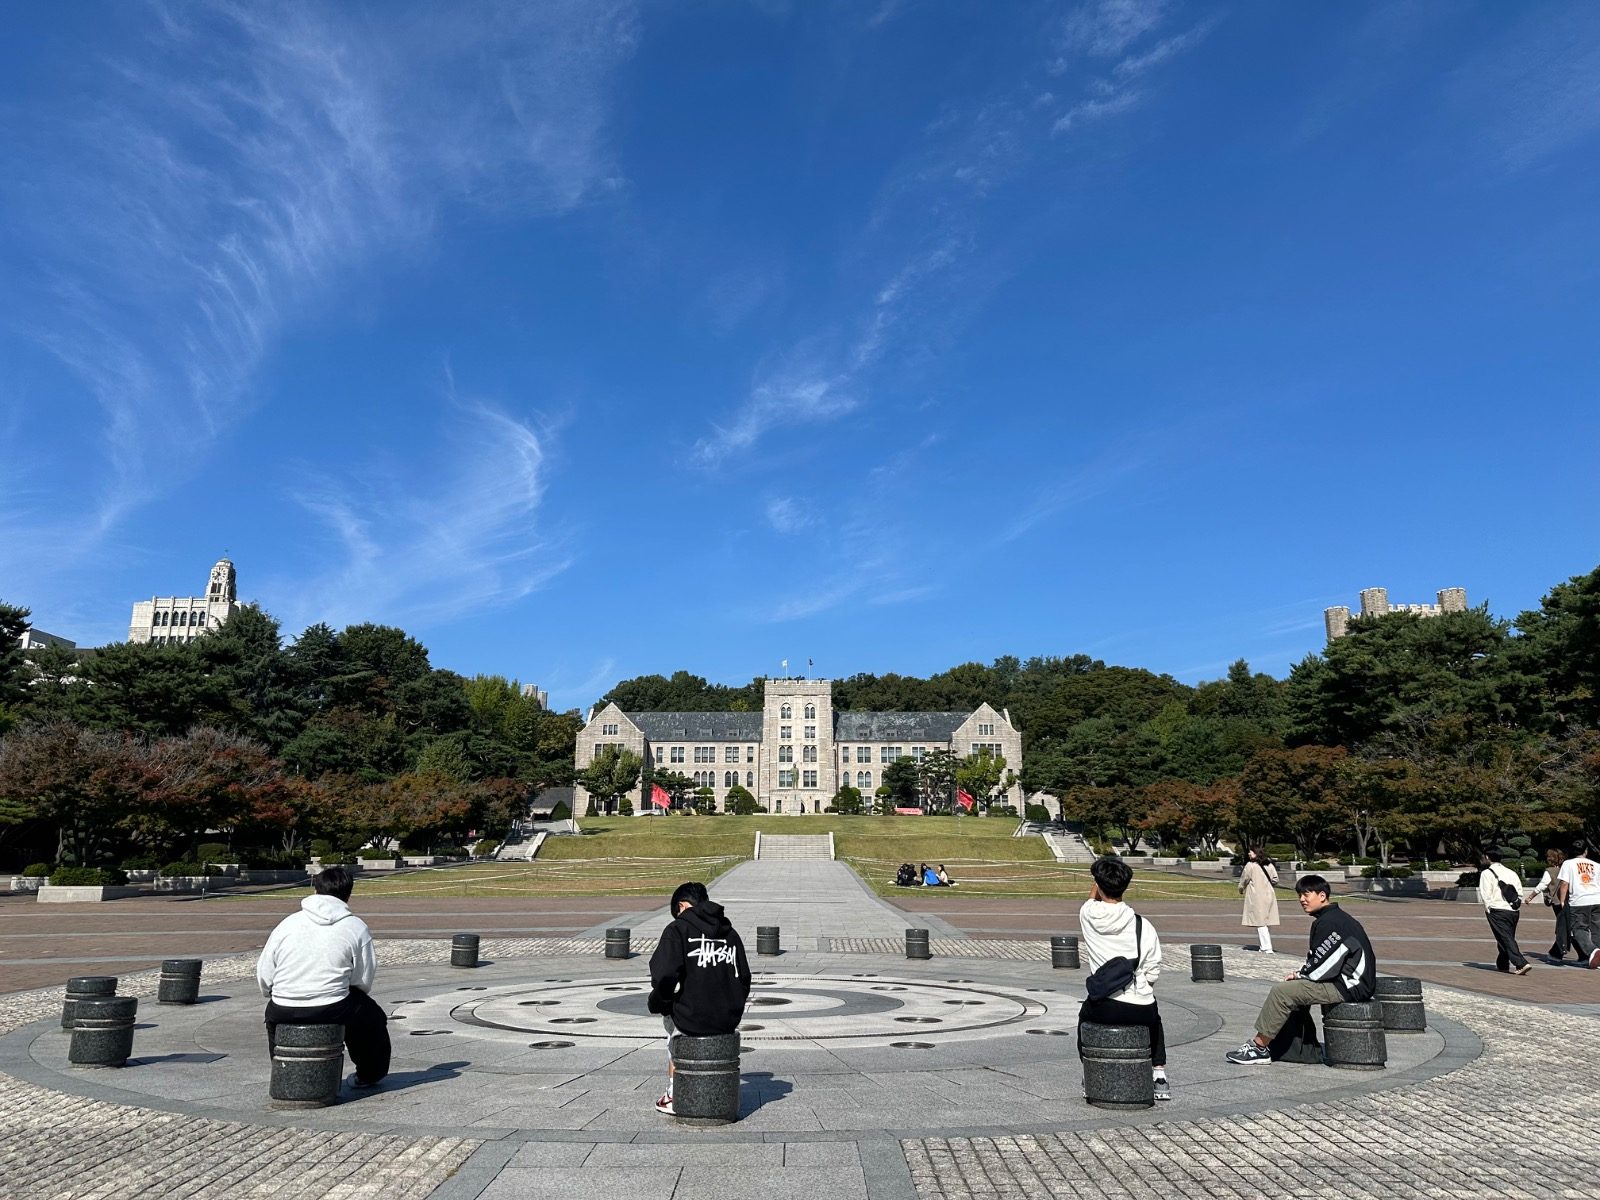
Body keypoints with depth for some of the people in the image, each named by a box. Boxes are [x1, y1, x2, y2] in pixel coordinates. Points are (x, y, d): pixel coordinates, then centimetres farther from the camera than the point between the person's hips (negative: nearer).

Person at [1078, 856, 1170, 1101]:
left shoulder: (1088, 915, -6)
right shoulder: (1143, 925, -7)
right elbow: (1153, 973, 0)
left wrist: (1098, 881, 30)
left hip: (1103, 1007, 0)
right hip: (1139, 1010, 0)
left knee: (1085, 1014, 36)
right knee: (1153, 1017, 38)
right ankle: (1159, 1077, 33)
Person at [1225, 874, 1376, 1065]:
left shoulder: (1330, 922, -16)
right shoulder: (1333, 918, 17)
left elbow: (1322, 965, -18)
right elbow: (1321, 959, 19)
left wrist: (1299, 975, -2)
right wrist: (1301, 974, 6)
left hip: (1349, 987, -11)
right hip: (1346, 981, 11)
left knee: (1281, 991, -15)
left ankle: (1259, 1047, -7)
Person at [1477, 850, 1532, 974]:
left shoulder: (1486, 873, -6)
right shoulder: (1511, 872, 12)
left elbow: (1485, 895, -10)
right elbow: (1520, 893, 12)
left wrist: (1488, 909, -1)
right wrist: (1515, 905, 17)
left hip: (1498, 911, -7)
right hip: (1514, 911, 7)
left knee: (1506, 939, -6)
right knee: (1508, 938, 18)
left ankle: (1521, 964, -20)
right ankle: (1502, 964, 29)